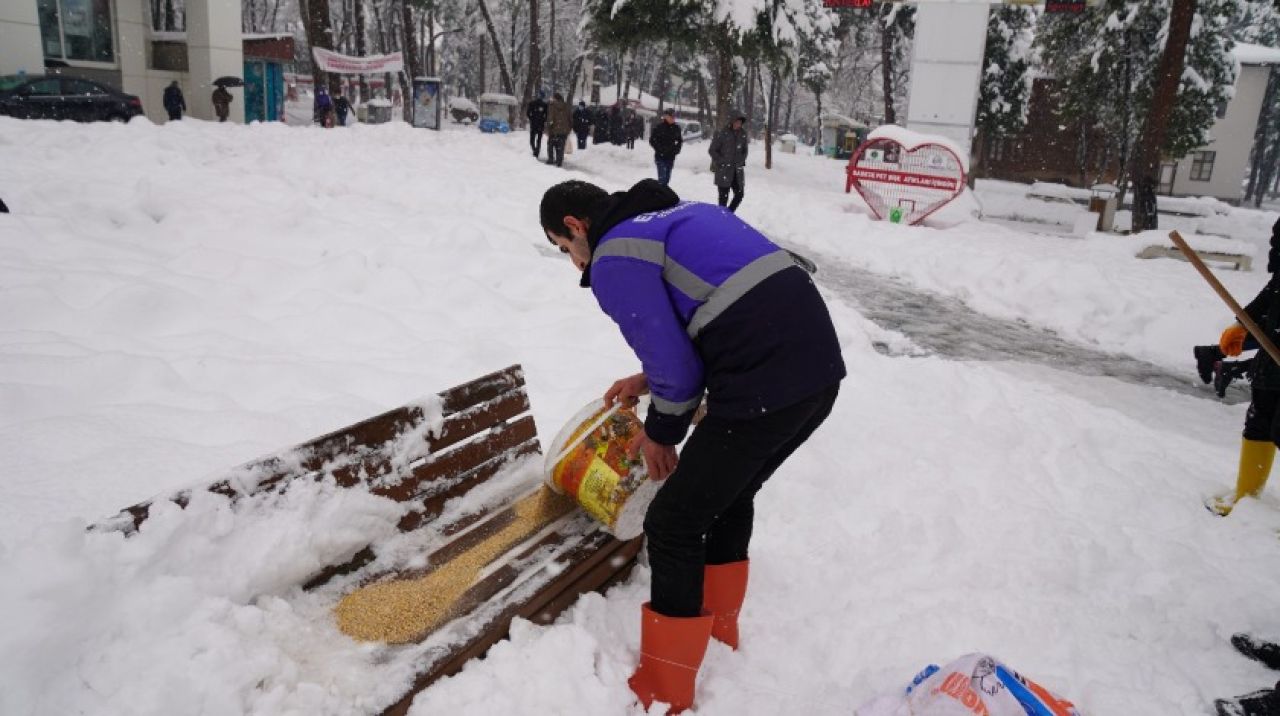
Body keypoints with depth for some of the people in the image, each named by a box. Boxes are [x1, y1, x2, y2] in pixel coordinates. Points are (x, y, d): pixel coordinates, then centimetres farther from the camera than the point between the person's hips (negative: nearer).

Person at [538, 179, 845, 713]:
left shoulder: (613, 260, -4)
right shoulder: (678, 215, 24)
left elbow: (677, 367, -7)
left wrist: (660, 434, 12)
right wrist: (651, 379, 29)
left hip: (764, 388, -9)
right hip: (820, 365, 9)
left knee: (673, 524, 6)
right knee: (729, 493, 28)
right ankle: (717, 628, 46)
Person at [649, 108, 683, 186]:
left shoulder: (676, 128, 4)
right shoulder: (659, 127, -9)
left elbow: (680, 140, 17)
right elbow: (652, 140, -5)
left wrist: (677, 149, 0)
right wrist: (660, 149, -13)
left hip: (671, 157, 5)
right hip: (660, 156, -5)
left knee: (667, 178, 11)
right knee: (662, 177, -14)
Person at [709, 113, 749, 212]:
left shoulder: (743, 134, 5)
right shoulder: (722, 134, -10)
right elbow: (712, 150, -4)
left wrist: (741, 161, 5)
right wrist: (722, 162, -9)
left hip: (737, 171, 5)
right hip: (723, 170, -5)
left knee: (739, 194, 7)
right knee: (724, 196, -3)